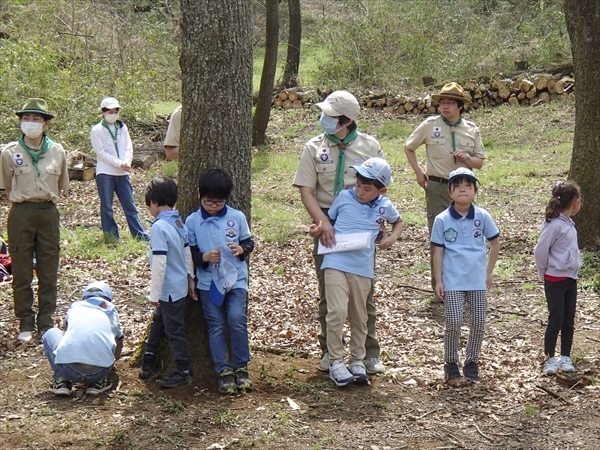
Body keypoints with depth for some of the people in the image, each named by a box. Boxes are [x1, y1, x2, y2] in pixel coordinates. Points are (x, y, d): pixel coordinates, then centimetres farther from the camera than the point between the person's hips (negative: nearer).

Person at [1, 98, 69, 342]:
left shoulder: (57, 151, 0)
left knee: (48, 271, 7)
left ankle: (46, 322, 17)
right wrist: (23, 201, 9)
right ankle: (25, 324, 12)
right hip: (21, 214, -2)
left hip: (48, 213, 2)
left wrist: (46, 200, 12)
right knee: (22, 272, 3)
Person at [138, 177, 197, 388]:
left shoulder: (159, 227, -23)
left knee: (174, 330, 3)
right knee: (158, 323, 23)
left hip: (169, 290, -9)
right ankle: (148, 361, 37)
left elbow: (159, 263, -24)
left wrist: (154, 293, -18)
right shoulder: (180, 223, 3)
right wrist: (190, 278, 20)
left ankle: (183, 373, 13)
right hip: (180, 286, 9)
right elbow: (188, 254, 10)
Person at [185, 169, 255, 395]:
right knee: (216, 326, 0)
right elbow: (189, 253, 1)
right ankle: (224, 371, 9)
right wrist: (204, 257, -18)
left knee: (237, 319, -15)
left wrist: (241, 249, -14)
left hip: (236, 279, -1)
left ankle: (241, 367, 2)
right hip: (208, 282, 1)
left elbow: (249, 242, 8)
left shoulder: (237, 217, -1)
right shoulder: (192, 221, -2)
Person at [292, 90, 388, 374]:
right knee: (328, 292, 7)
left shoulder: (370, 146, 0)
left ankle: (370, 354, 15)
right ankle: (329, 352, 17)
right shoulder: (314, 147, 0)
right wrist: (323, 222, -19)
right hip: (327, 224, 1)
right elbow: (306, 191, -5)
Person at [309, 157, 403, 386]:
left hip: (362, 268, 2)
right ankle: (335, 361, -2)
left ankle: (357, 360, 26)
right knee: (337, 312, -12)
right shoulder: (344, 197, 0)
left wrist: (392, 237, 5)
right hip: (336, 263, -2)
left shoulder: (384, 206, 4)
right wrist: (318, 229, -8)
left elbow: (398, 222, 24)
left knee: (359, 317, 12)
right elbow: (328, 219, 12)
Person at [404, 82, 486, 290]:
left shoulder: (471, 129, 5)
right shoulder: (430, 125, -2)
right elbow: (408, 148, 11)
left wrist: (466, 158, -13)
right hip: (437, 187, -2)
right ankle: (438, 283, 9)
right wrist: (418, 172, 2)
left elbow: (479, 162, 8)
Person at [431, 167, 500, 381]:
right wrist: (438, 280, -5)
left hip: (478, 280, 3)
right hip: (452, 281, -2)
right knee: (454, 322, -5)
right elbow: (438, 252, -3)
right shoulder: (442, 220, -6)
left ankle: (472, 361, 23)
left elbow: (495, 243, 10)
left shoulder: (482, 216, -2)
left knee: (479, 322, 6)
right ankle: (450, 362, 14)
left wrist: (489, 271, 9)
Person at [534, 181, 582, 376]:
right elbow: (540, 251, -17)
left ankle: (565, 357, 20)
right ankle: (550, 359, 8)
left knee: (569, 321, 11)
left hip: (570, 279, 8)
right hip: (555, 280, -8)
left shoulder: (569, 224, 8)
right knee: (556, 320, -2)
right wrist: (544, 273, -6)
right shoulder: (554, 224, -18)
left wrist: (573, 271, 8)